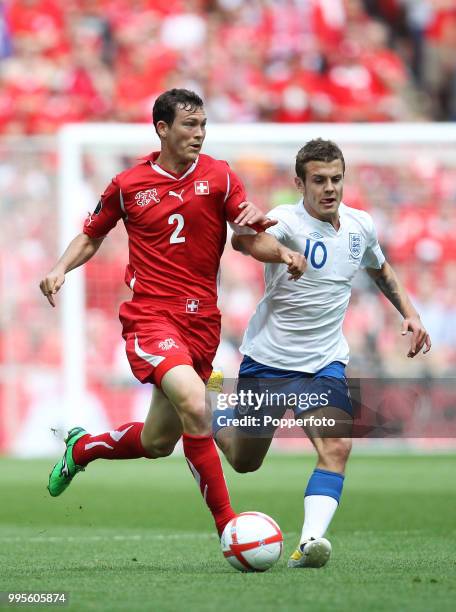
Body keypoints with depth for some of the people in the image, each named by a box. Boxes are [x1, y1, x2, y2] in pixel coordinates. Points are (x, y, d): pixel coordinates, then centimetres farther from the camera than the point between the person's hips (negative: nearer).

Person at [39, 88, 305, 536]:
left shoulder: (217, 176, 5)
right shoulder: (127, 185, 4)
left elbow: (252, 230, -2)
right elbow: (91, 235, 18)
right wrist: (61, 269, -1)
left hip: (201, 323, 4)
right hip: (149, 318, -4)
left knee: (158, 443, 11)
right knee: (194, 405, -29)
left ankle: (82, 447, 42)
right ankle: (227, 524, -22)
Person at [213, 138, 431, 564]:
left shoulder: (360, 226, 0)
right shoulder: (287, 222, -19)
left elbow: (380, 268, 23)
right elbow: (246, 240, -43)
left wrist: (409, 312, 12)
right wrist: (247, 232, -67)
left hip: (323, 364, 3)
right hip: (267, 360, -3)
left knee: (337, 446, -23)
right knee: (244, 462, 13)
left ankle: (309, 543, -31)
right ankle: (209, 420, 48)